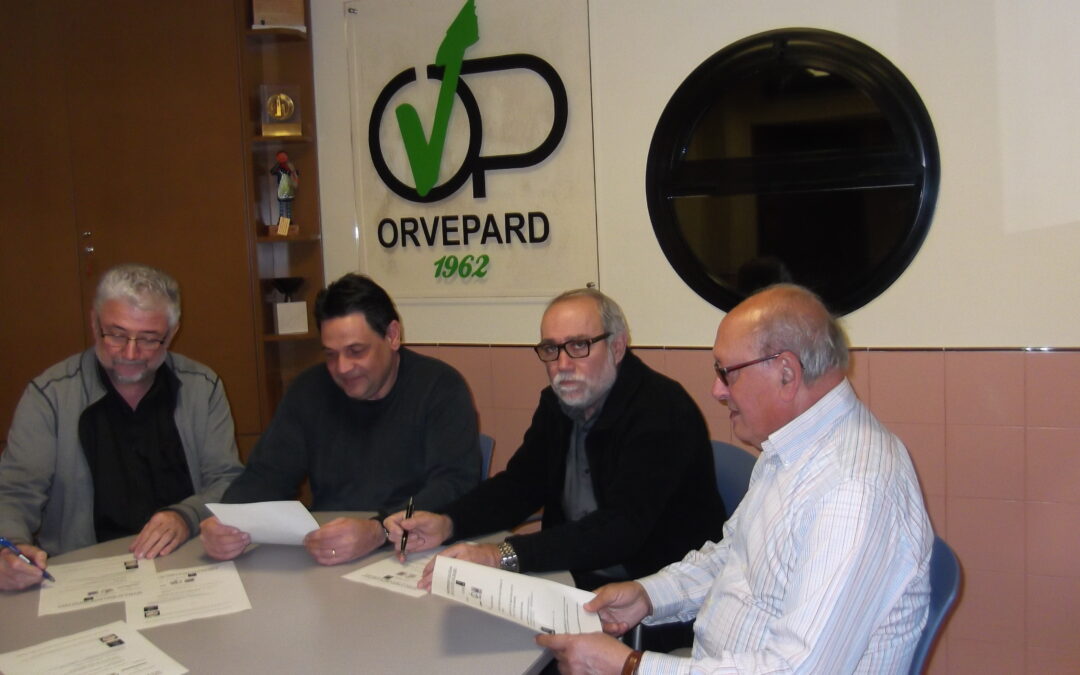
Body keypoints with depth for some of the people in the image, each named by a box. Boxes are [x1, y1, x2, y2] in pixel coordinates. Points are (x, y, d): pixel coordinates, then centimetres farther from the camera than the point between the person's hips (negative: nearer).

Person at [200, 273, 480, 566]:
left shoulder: (440, 388, -7)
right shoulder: (309, 390, 6)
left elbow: (455, 484, -17)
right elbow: (266, 475, 5)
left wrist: (380, 531, -33)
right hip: (322, 563, 3)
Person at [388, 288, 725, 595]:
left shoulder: (662, 410, -21)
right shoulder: (557, 404, 5)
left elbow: (622, 527, -31)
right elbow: (520, 484, 11)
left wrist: (504, 555, -39)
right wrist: (447, 523, -9)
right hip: (576, 575, 7)